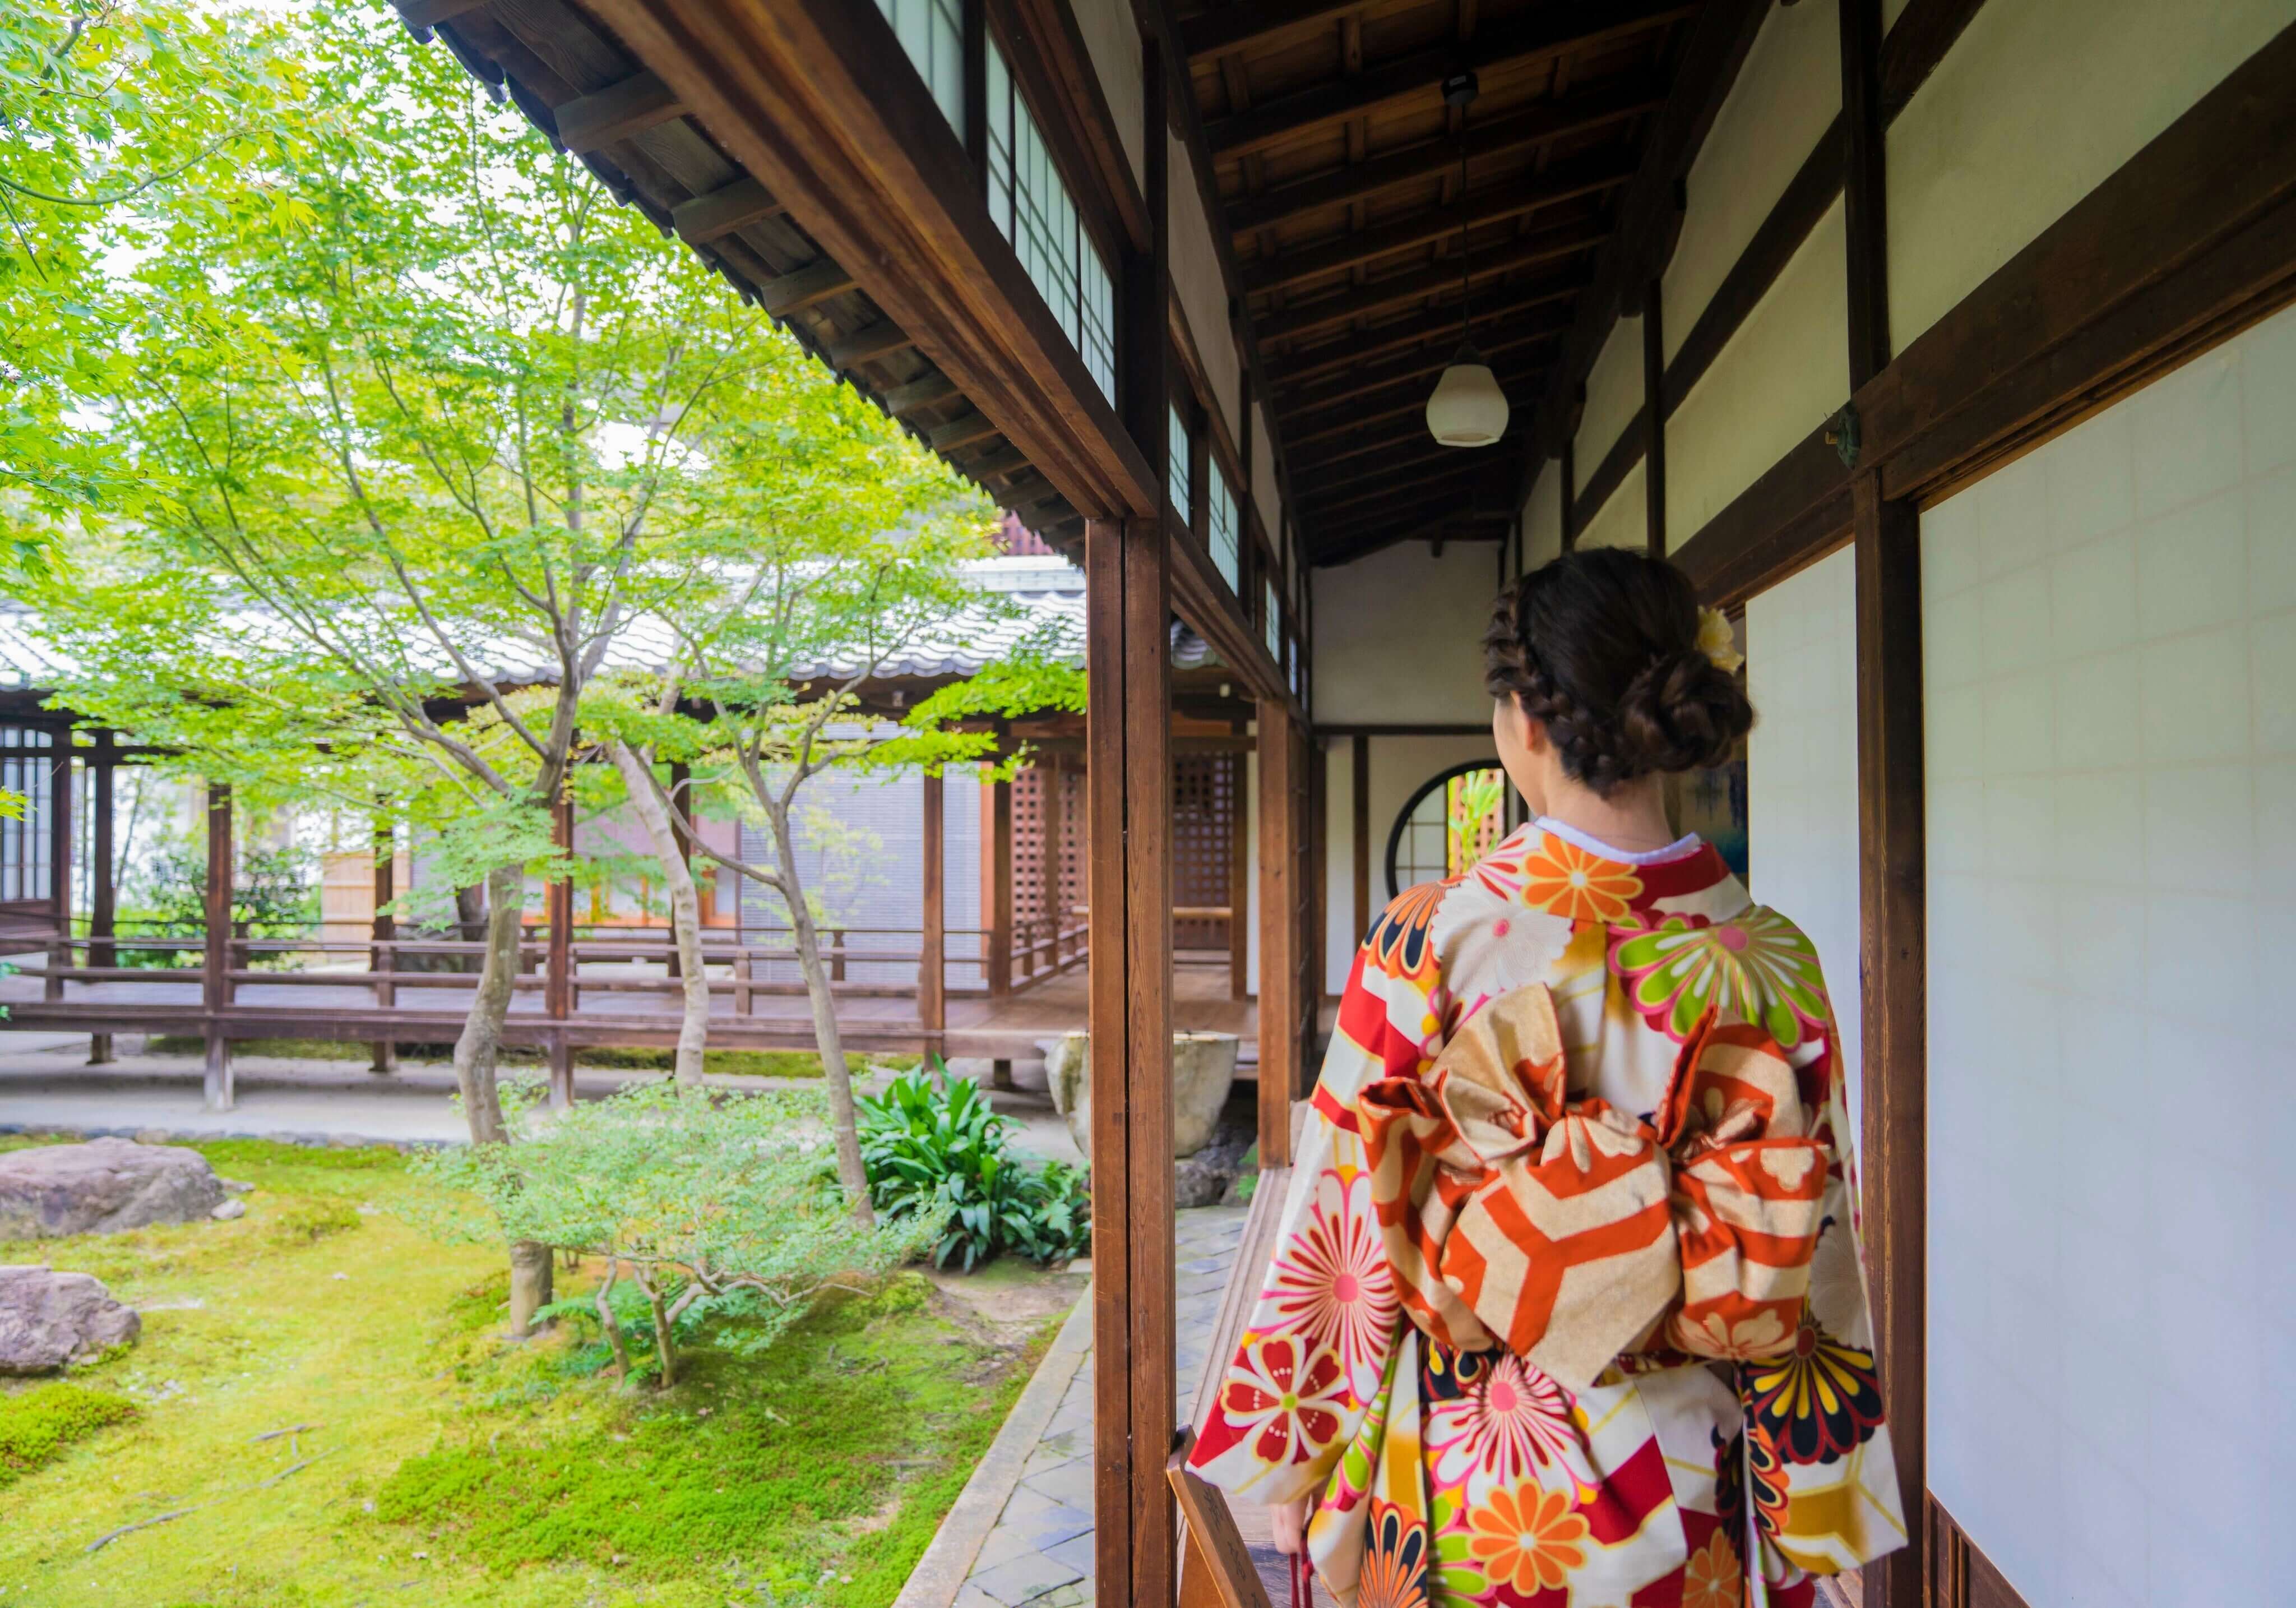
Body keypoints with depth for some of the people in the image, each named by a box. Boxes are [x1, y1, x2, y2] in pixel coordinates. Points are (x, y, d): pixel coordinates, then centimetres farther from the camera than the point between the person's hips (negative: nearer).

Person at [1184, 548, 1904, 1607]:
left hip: (1463, 1481, -2)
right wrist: (1805, 1520, 7)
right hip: (1687, 1493, 2)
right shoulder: (1774, 964, -13)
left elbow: (1343, 1230, -14)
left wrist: (1292, 1468, 0)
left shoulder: (1430, 942, -21)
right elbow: (1800, 1272, -6)